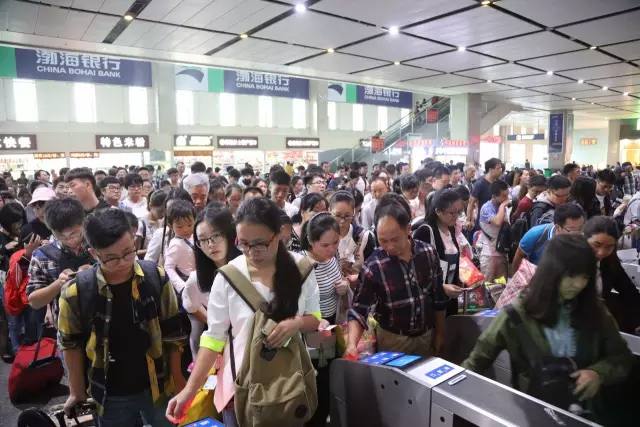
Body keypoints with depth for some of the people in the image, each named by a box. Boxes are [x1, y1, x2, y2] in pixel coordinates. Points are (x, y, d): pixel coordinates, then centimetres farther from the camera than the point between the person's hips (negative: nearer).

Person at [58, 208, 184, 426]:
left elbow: (172, 332, -5)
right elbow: (71, 344, -2)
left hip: (157, 386, 0)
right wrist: (77, 392, 5)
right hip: (110, 395, 0)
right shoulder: (76, 292, -18)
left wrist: (178, 380, 0)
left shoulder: (156, 278, -16)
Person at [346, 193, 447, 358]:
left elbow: (438, 298, 1)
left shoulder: (429, 253, -11)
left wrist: (439, 333, 7)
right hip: (393, 339, -3)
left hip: (427, 335, 3)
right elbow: (359, 309, -16)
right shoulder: (372, 266, -20)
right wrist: (352, 344, -30)